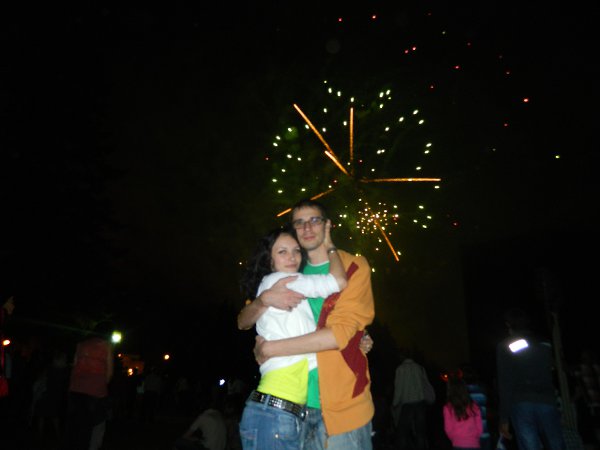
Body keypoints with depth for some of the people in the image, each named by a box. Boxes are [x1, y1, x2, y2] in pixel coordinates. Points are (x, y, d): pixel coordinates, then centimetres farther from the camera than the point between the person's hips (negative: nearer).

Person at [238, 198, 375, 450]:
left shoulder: (353, 268, -4)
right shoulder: (290, 275, 9)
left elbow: (340, 333, -17)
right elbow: (243, 322, 6)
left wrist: (269, 349, -13)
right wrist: (265, 299, -17)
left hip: (343, 407, -3)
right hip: (298, 405, 4)